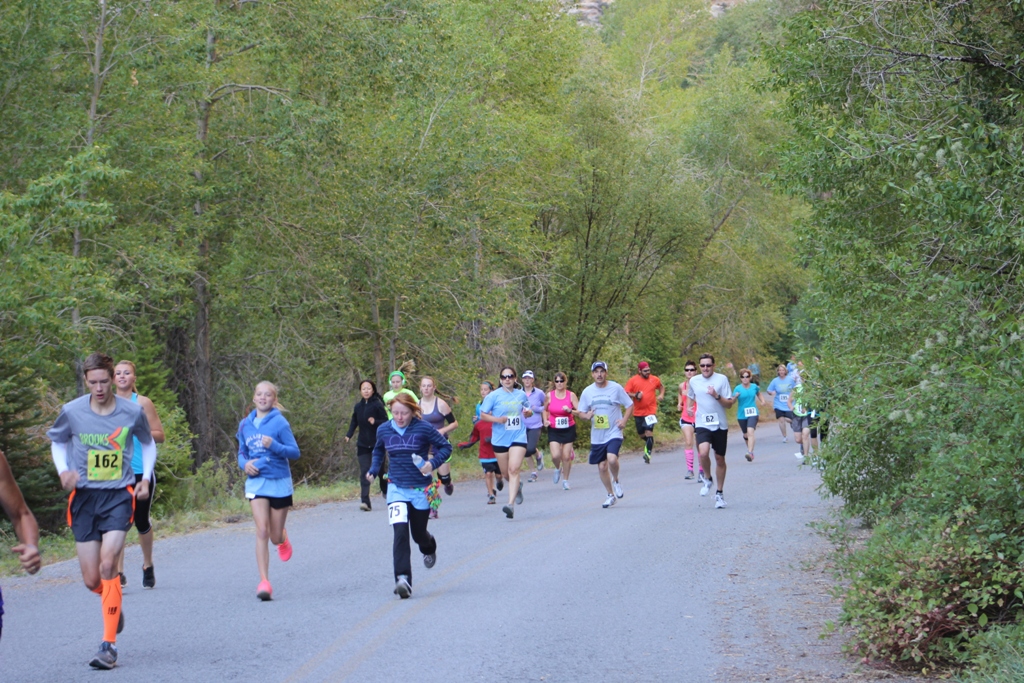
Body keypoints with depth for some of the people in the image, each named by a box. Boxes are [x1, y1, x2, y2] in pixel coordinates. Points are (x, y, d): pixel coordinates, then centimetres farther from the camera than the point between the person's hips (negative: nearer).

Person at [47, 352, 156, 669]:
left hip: (119, 495, -2)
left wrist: (145, 478, 3)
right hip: (84, 497, 2)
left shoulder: (133, 412, -5)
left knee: (107, 565, -19)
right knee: (91, 580, 1)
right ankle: (114, 605, 39)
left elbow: (148, 443, 15)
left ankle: (109, 646, -13)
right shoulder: (71, 411, -4)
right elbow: (57, 441, 15)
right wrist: (63, 471, -1)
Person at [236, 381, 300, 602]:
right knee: (262, 531, -14)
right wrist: (245, 464, -5)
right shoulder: (245, 424, 7)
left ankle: (283, 537, 46)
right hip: (256, 482, 2)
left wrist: (274, 445, -24)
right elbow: (241, 453, 17)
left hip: (279, 482, -2)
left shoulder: (279, 423, -6)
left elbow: (295, 453, -7)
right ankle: (264, 582, -14)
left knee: (276, 537, 7)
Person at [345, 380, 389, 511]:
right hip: (362, 445, 3)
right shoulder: (358, 406, 4)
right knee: (364, 473, -8)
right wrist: (348, 435, -2)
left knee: (380, 469, 12)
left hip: (377, 443, -3)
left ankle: (385, 490, 40)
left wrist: (375, 422, -28)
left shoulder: (377, 405, -9)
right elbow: (354, 422, 11)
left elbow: (386, 422, -10)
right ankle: (365, 502, -15)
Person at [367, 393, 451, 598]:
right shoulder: (384, 430, -1)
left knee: (418, 533, 14)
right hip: (397, 489, 1)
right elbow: (378, 451, 20)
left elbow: (445, 446, -2)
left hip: (421, 489, -1)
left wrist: (433, 463, -18)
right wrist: (374, 470, 6)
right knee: (400, 531, -18)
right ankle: (402, 579, -24)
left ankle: (430, 548, 53)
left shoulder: (424, 428, -11)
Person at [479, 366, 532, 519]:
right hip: (500, 439, 0)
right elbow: (483, 415, -2)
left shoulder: (521, 395, 6)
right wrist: (497, 419, -19)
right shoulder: (494, 396, -3)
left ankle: (511, 504, -23)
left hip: (518, 437, 0)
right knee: (506, 474, 11)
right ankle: (517, 486, 46)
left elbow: (527, 410, 21)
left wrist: (528, 412, -3)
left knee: (513, 469, -18)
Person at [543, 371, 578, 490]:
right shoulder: (549, 395, -2)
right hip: (554, 430, 0)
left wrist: (570, 410, -24)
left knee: (566, 456, 2)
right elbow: (545, 410, 14)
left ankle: (565, 480, 20)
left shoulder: (571, 395, -4)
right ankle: (558, 469, 20)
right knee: (555, 455, -15)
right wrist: (546, 420, -3)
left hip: (568, 429, 0)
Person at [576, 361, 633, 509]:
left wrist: (624, 420, -11)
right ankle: (611, 495, 26)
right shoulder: (587, 391, 4)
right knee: (602, 466, 8)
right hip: (597, 436, 4)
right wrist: (586, 415, -12)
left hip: (614, 433, -4)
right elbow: (580, 412, 11)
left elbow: (630, 405, 4)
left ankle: (616, 480, 6)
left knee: (612, 459, -25)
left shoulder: (616, 388, -4)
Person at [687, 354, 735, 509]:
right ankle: (708, 479, 3)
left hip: (720, 425, 0)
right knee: (703, 452, -25)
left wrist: (717, 396, -21)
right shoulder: (694, 381, 5)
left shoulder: (722, 379, -4)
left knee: (719, 459, 7)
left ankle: (720, 493, 23)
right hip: (702, 425, 1)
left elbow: (729, 403, -7)